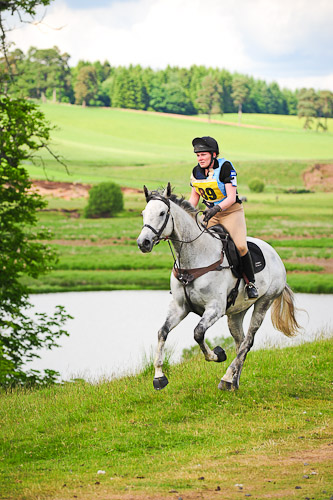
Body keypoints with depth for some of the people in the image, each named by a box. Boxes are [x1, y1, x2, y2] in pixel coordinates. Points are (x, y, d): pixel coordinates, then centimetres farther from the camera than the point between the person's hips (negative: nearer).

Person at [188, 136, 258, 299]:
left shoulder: (225, 167, -16)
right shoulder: (197, 171, 1)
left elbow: (231, 198, -21)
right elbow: (194, 196, 12)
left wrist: (217, 208, -38)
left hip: (231, 211, -5)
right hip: (210, 212, 5)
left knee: (240, 246, -23)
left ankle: (250, 282, -6)